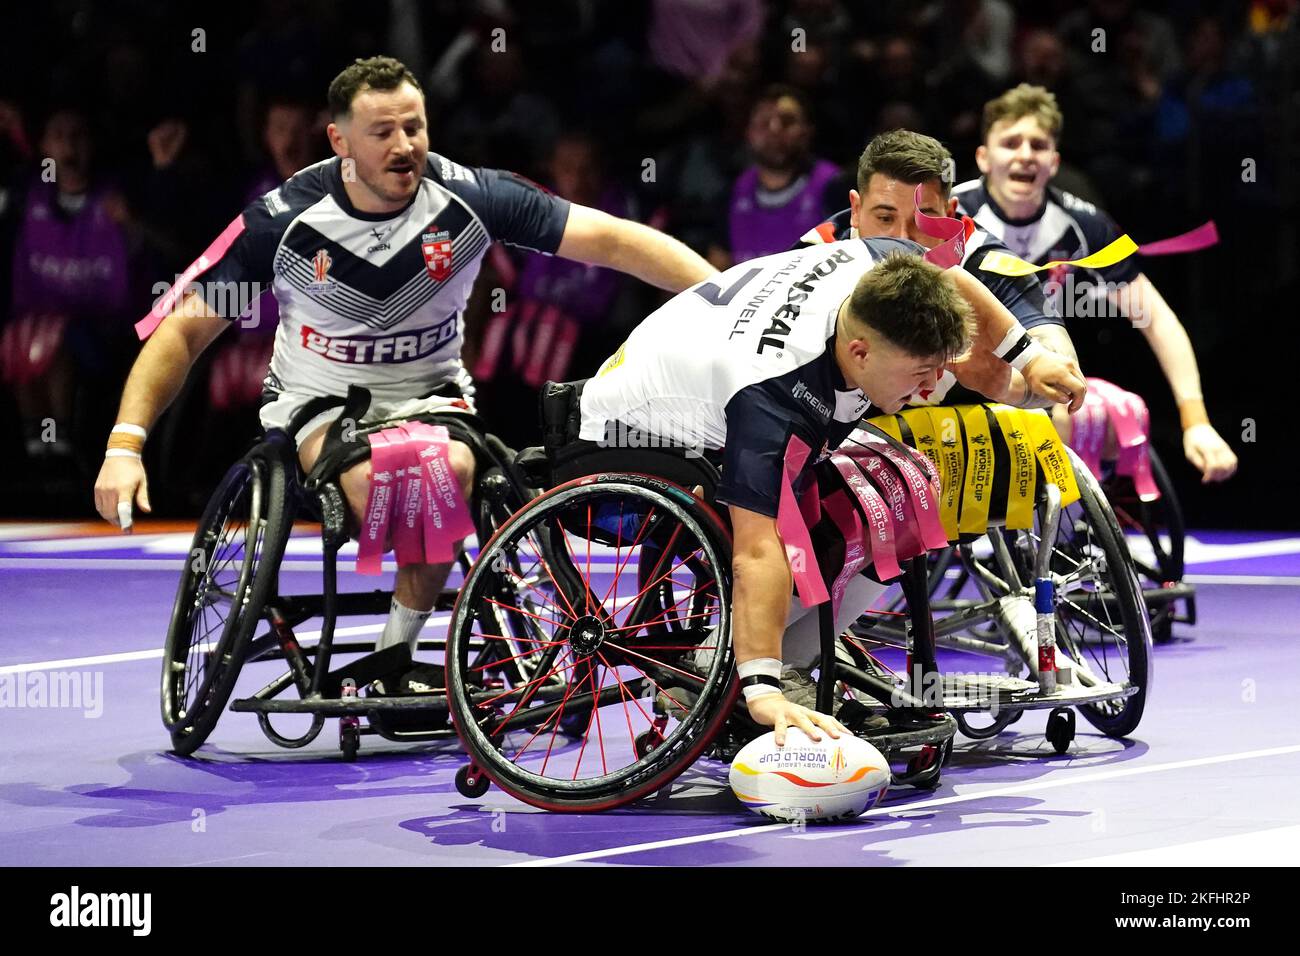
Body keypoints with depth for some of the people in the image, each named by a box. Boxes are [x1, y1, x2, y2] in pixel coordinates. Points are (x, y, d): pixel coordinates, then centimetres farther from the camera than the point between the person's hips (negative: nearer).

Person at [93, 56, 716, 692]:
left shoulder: (468, 198, -15)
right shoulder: (284, 220, -16)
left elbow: (613, 239, -18)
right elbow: (183, 330, -9)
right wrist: (125, 446, -20)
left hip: (430, 391, 1)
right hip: (321, 400, -1)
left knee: (450, 468, -34)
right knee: (371, 479, -36)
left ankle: (397, 651, -14)